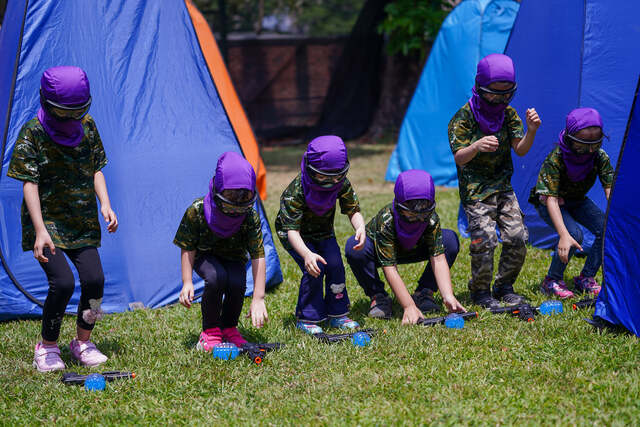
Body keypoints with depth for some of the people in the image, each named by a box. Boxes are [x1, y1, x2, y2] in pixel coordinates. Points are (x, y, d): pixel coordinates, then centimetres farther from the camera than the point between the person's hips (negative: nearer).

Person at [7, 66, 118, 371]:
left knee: (94, 279, -11)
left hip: (82, 224, 5)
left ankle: (83, 343, 12)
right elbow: (29, 184, -15)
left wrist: (105, 204, -3)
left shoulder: (87, 126, 3)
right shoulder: (32, 134, -12)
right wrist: (40, 231, -23)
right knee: (62, 282, -19)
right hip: (47, 222, -4)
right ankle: (47, 349, 1)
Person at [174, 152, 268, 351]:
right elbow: (187, 248, -13)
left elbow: (258, 257, -25)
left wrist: (258, 298, -30)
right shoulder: (197, 211, -28)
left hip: (233, 258, 1)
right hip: (205, 256, -1)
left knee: (237, 282, -31)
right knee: (216, 278, -34)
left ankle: (228, 328, -2)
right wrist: (187, 282, -19)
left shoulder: (251, 217, -26)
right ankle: (210, 331, -13)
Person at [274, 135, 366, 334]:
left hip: (323, 231, 4)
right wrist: (306, 254, -54)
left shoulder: (342, 184, -22)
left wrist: (360, 227, -34)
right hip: (298, 234, -4)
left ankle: (338, 314, 4)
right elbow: (293, 231, -37)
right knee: (314, 269, -22)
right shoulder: (295, 191, -36)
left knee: (335, 264, -15)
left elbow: (353, 210, -10)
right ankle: (307, 318, -5)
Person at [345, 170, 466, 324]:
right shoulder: (386, 220, -39)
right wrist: (409, 307, -46)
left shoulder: (431, 218, -29)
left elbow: (438, 258, -31)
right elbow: (390, 269, -40)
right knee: (354, 247, -37)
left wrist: (448, 297, -44)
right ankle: (378, 297, -15)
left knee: (450, 240, -21)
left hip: (412, 251, 3)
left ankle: (423, 293, -8)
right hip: (379, 251, -3)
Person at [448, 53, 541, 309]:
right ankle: (480, 291, 4)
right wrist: (476, 147, -37)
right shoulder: (464, 117, -11)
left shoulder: (508, 114, 4)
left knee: (517, 237, -2)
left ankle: (504, 287, 17)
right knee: (484, 240, -16)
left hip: (503, 186, 5)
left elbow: (520, 150, 0)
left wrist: (531, 131, -21)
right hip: (475, 189, -5)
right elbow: (459, 158, -15)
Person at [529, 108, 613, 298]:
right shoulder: (555, 159, -33)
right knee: (574, 234, -31)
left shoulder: (600, 157, -21)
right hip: (548, 203, -5)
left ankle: (586, 279, 0)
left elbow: (610, 189, -22)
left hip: (577, 201, 5)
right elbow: (551, 199, -37)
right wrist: (564, 235, -48)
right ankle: (552, 281, -11)